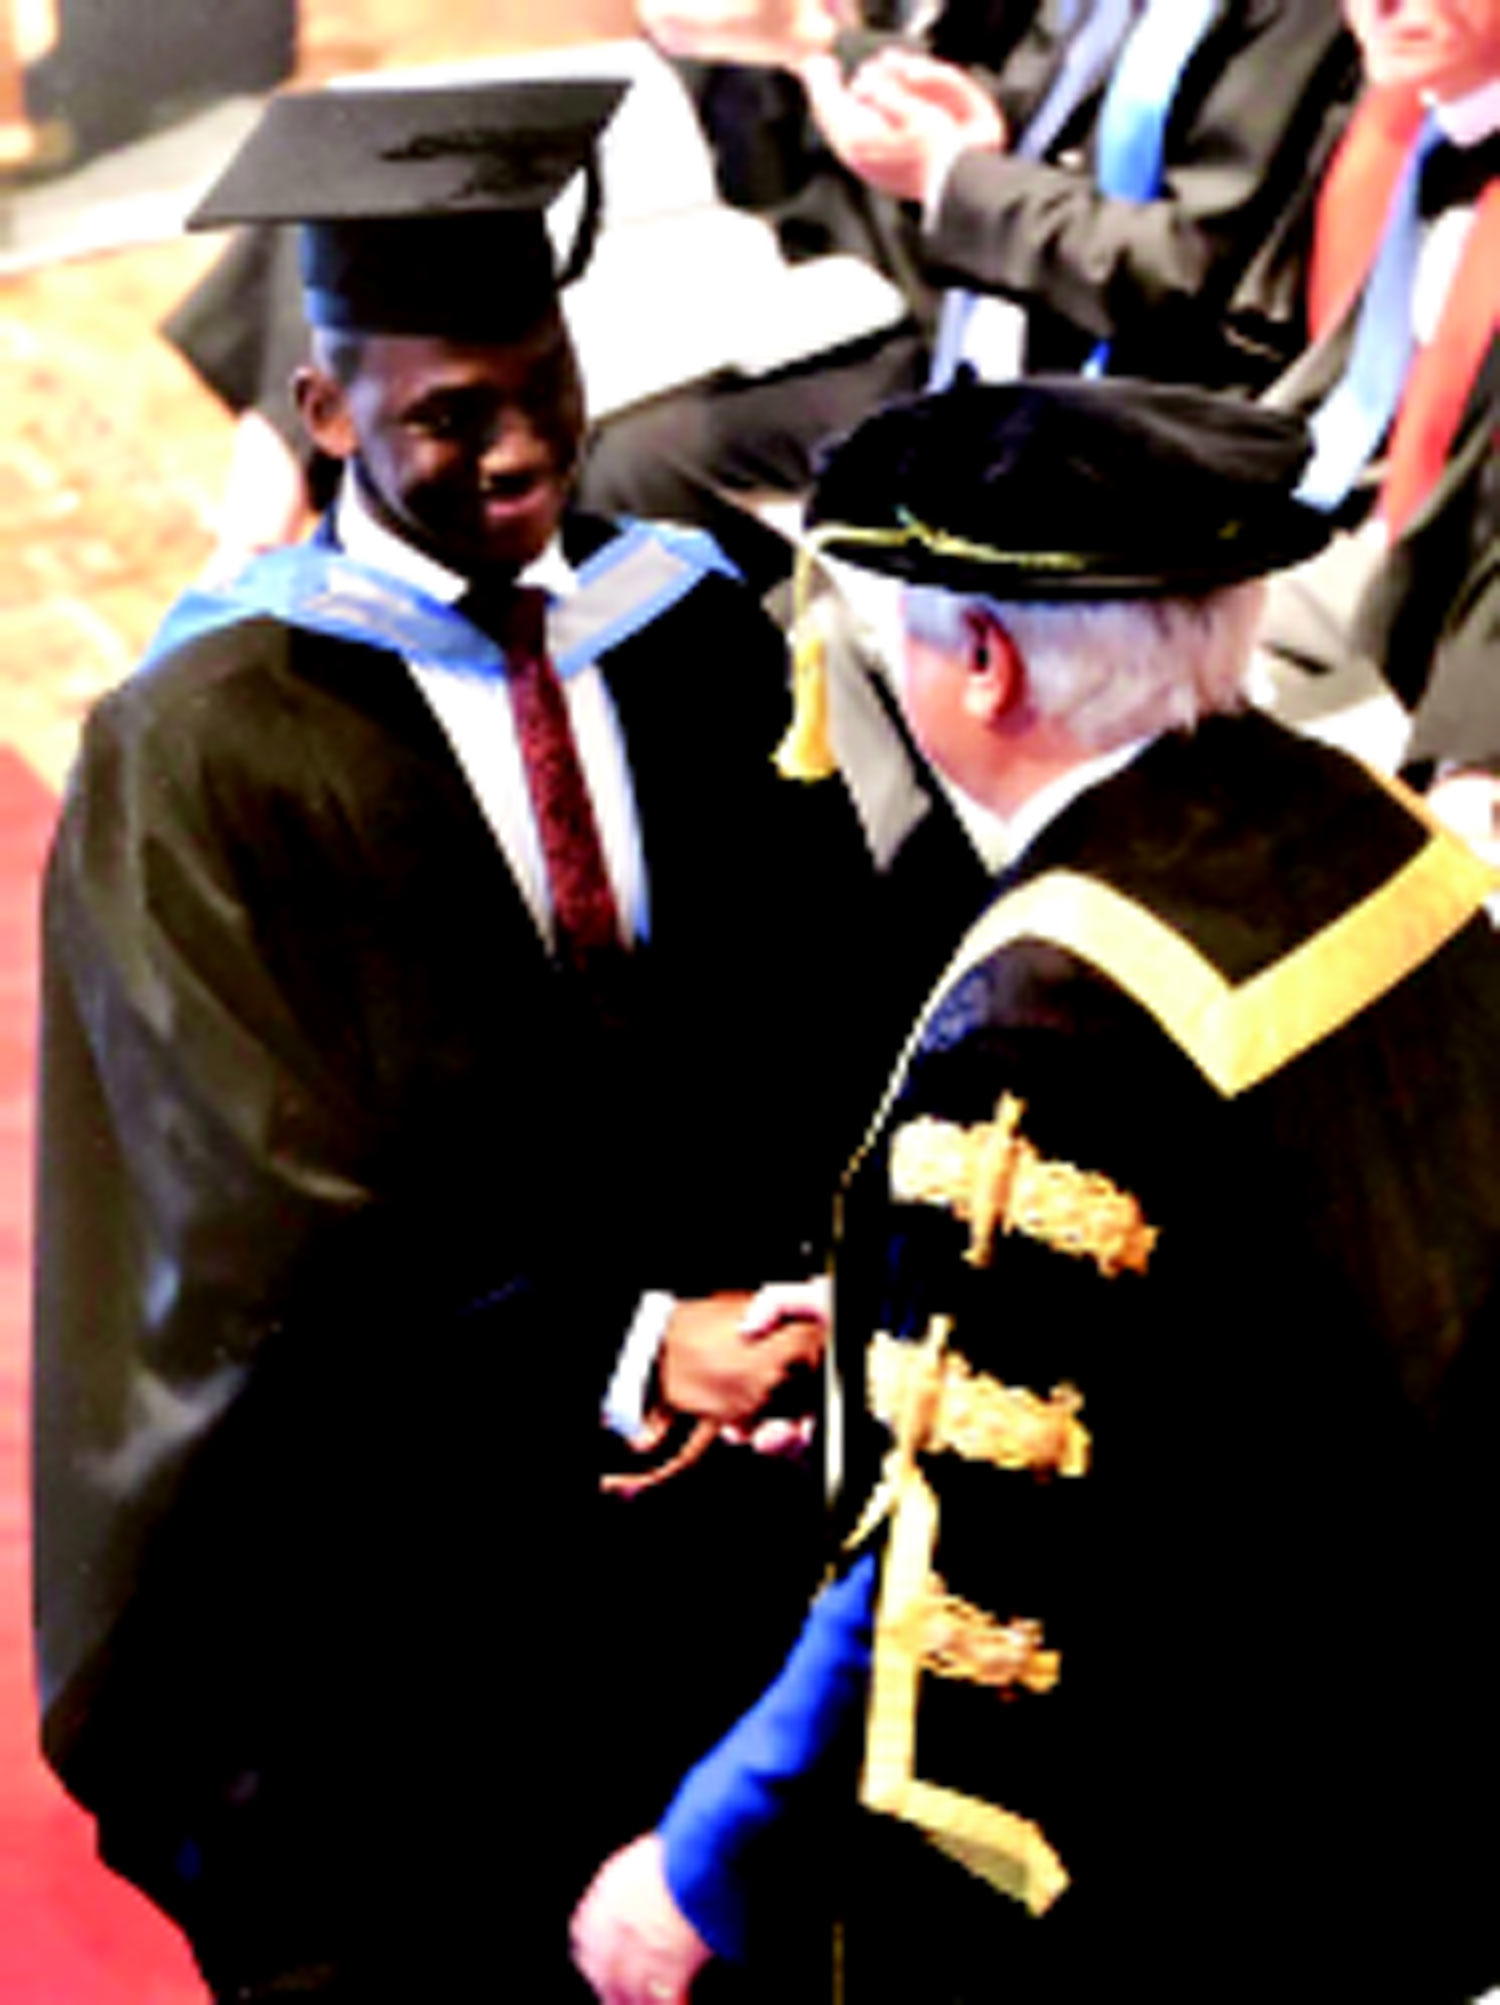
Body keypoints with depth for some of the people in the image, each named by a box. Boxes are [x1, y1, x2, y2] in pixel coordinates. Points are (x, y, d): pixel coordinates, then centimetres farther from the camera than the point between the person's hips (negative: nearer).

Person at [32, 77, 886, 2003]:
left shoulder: (694, 638, 0)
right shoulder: (208, 744, -12)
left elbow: (819, 1025, 4)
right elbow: (268, 1223, -14)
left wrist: (792, 1297, -14)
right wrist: (618, 1354, -19)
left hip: (701, 1500, 4)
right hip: (393, 1533, -4)